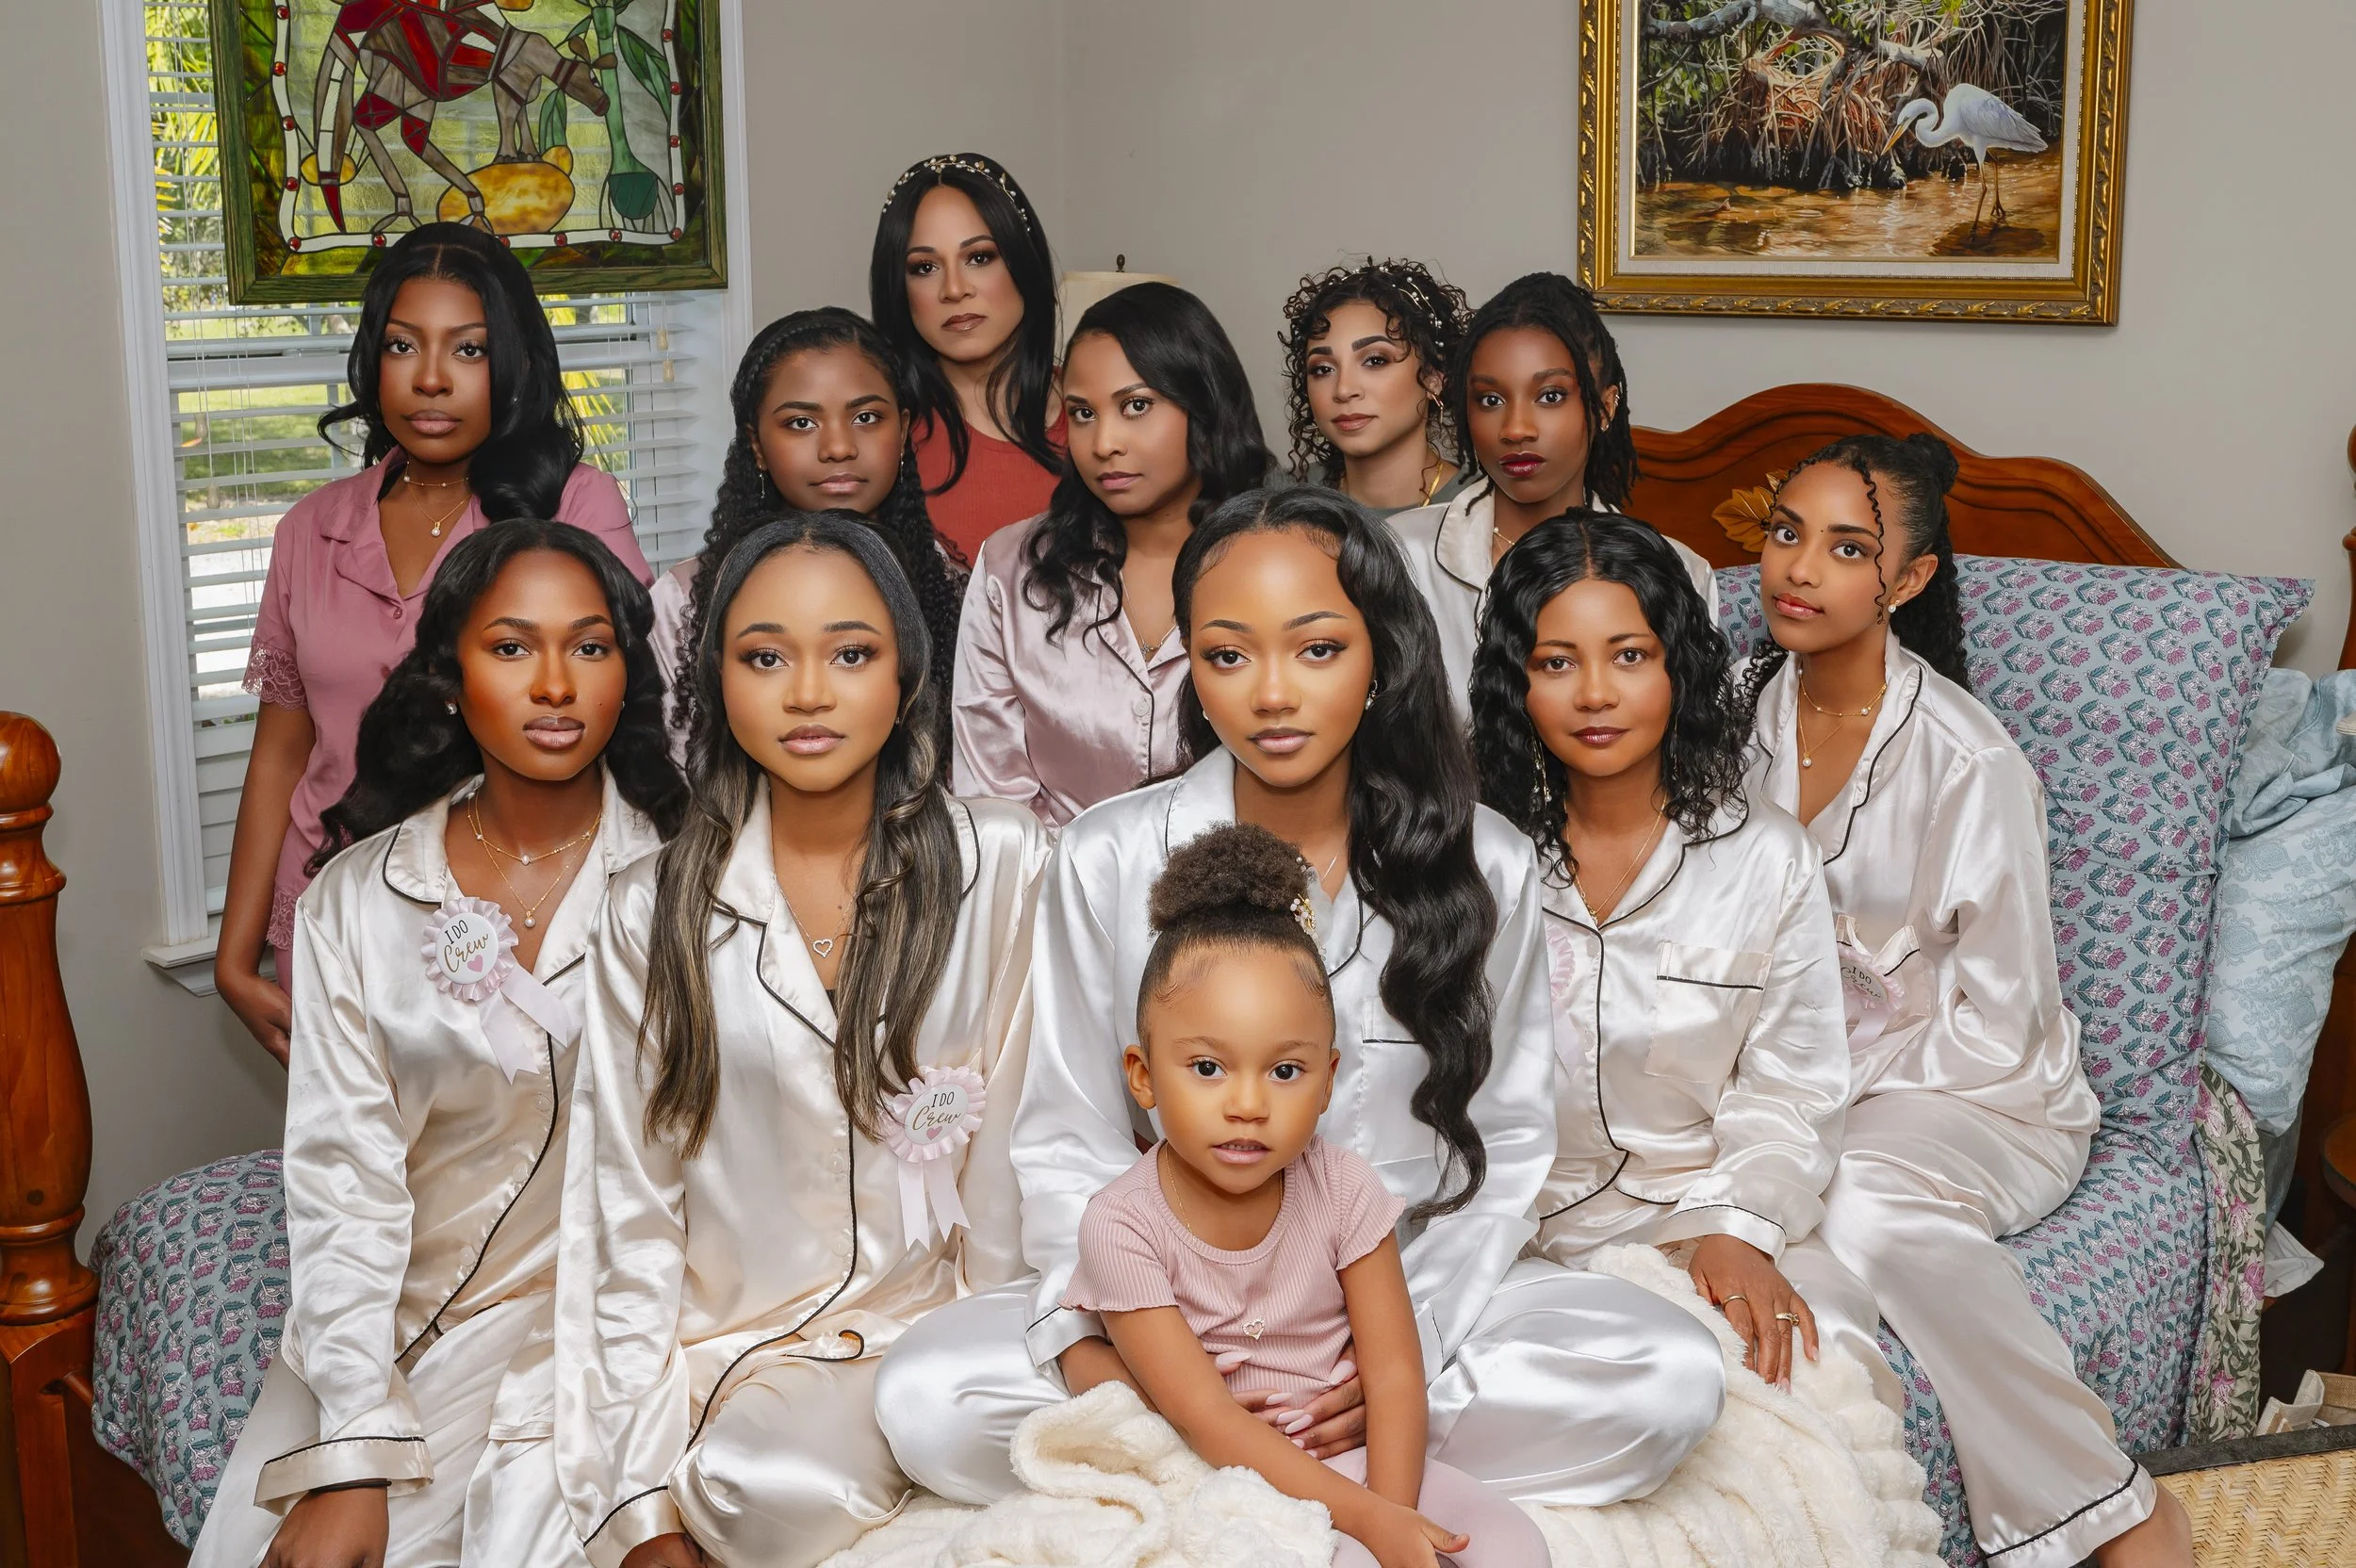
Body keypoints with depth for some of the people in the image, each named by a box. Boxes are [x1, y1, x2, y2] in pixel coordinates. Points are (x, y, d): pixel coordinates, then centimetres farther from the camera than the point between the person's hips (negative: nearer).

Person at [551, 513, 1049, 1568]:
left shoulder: (1002, 868, -1)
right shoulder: (654, 915, 1)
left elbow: (1023, 1145, 0)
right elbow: (629, 1216, 0)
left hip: (938, 1328, 0)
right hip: (728, 1348, 0)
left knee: (773, 1477, -29)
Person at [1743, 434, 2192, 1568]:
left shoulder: (1970, 766, -16)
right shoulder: (1746, 706, 1)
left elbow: (1995, 1026, -12)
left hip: (1974, 1095, -5)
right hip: (1794, 1073, 5)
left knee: (1862, 1201, -38)